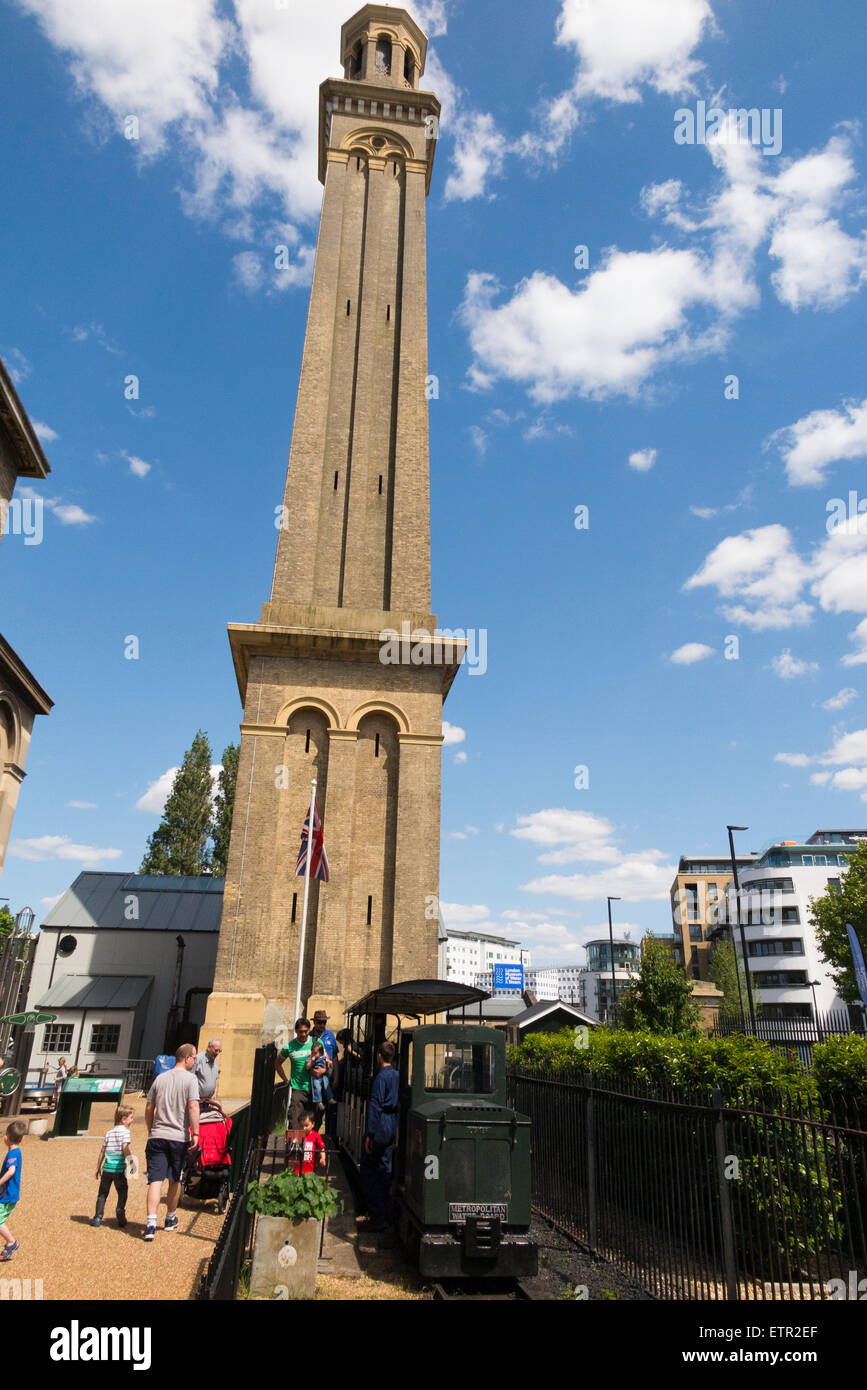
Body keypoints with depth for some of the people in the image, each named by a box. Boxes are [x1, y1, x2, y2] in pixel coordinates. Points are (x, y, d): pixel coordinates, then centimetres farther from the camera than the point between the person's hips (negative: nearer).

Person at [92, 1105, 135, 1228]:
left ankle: (98, 1217, 12)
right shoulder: (125, 1131, -7)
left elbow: (103, 1151, 16)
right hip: (119, 1169, -5)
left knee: (102, 1193, 15)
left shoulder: (109, 1133, 13)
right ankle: (120, 1210, -10)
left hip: (107, 1168, 5)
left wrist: (98, 1167, 23)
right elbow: (125, 1148, -18)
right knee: (122, 1191, 8)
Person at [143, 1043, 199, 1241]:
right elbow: (193, 1107, -15)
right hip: (178, 1137, -3)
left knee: (155, 1180, -1)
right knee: (175, 1180, 15)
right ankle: (170, 1219, 30)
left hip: (157, 1136, 3)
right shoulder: (190, 1079, -6)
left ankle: (151, 1224, -14)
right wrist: (195, 1134, -13)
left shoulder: (160, 1078, 9)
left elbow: (148, 1109, 13)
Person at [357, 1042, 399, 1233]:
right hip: (392, 1127, 8)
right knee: (385, 1169, 15)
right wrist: (395, 1128, 19)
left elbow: (375, 1106, -17)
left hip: (380, 1129, -8)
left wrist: (370, 1135, -15)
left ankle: (377, 1216, 0)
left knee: (367, 1170, 1)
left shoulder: (381, 1077, -16)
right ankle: (384, 1214, 20)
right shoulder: (397, 1076, 7)